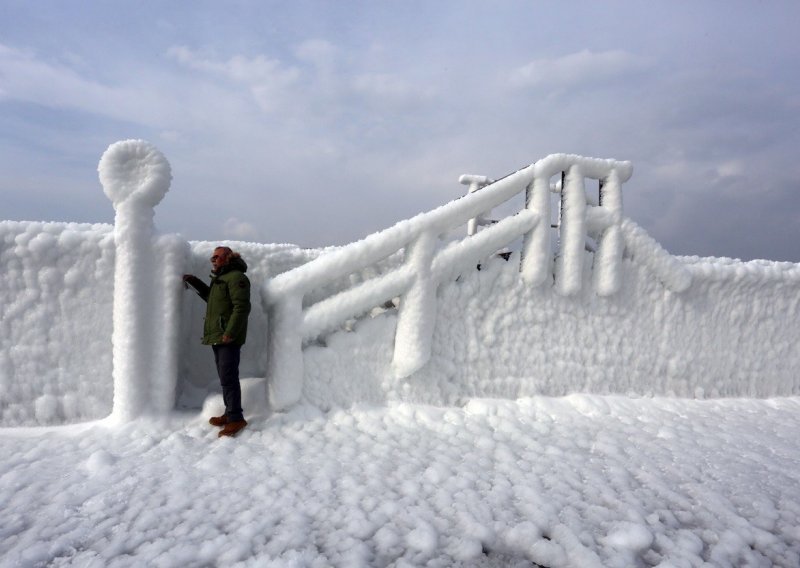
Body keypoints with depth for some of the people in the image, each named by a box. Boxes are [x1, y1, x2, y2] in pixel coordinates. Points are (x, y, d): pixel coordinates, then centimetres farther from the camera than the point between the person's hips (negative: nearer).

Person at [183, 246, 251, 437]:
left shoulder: (236, 277, -11)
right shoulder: (220, 278, 21)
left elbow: (242, 307, -21)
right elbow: (210, 297, 38)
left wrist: (229, 333, -25)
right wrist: (194, 281, 28)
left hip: (229, 338, -10)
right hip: (218, 337, 10)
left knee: (228, 378, -10)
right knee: (225, 377, 13)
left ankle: (236, 418, -5)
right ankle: (230, 413, 20)